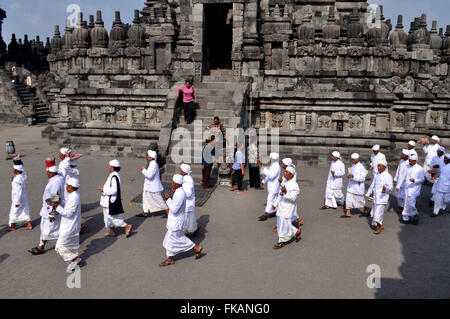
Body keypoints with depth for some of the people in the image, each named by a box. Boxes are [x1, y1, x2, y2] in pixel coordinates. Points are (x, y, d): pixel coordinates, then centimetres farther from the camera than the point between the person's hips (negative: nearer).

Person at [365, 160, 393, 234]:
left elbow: (391, 186, -18)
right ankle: (381, 225, 32)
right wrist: (368, 193, 24)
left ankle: (378, 227, 7)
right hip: (375, 197, 7)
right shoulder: (376, 174, 9)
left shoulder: (388, 176, -12)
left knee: (378, 212, -9)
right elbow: (373, 185, 19)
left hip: (382, 198, -7)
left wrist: (386, 188, -40)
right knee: (374, 211, 14)